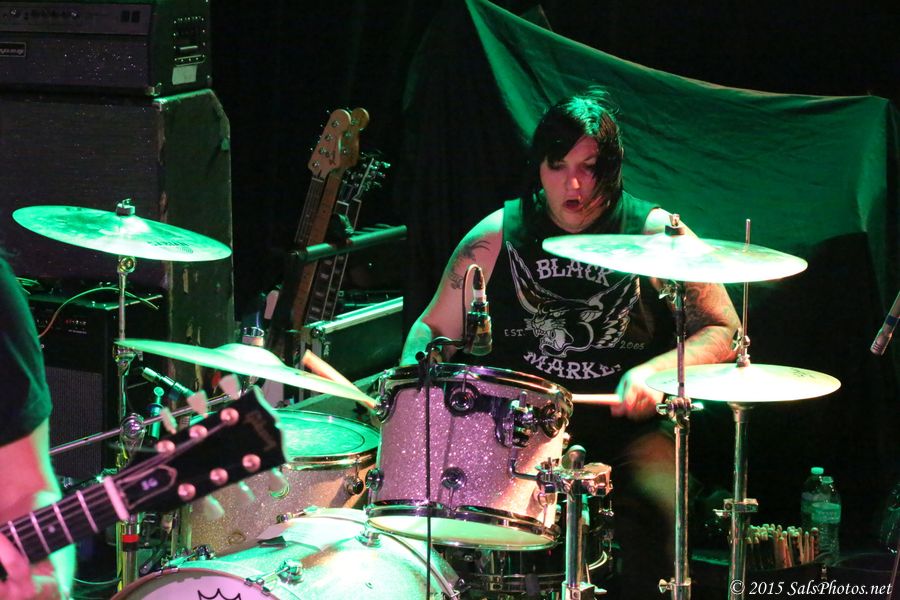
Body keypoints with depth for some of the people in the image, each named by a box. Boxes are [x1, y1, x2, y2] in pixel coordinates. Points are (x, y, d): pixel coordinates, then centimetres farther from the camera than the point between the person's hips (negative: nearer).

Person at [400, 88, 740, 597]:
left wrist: (658, 370, -17)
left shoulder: (657, 236, -1)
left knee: (660, 510, -32)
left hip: (628, 426, -1)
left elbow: (725, 332, 0)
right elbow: (435, 329, 12)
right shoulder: (496, 237, 4)